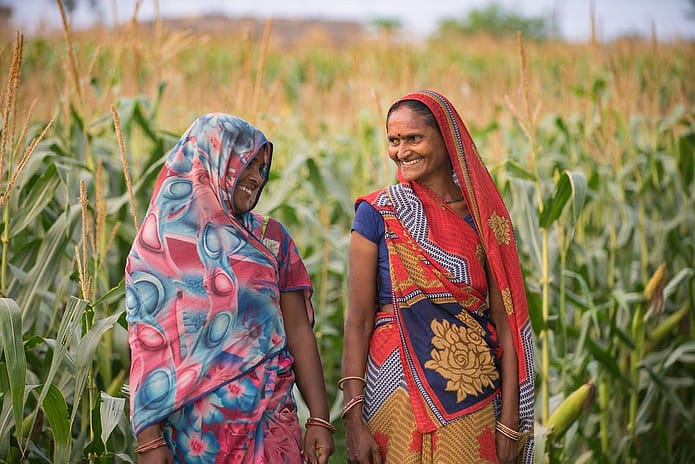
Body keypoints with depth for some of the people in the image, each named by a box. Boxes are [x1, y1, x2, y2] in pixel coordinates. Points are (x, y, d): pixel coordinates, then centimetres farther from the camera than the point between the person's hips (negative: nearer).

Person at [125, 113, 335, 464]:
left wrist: (319, 419, -4)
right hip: (197, 426, -3)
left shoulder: (271, 237, 8)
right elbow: (147, 342, -7)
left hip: (271, 422, 3)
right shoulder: (161, 240, -2)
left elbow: (299, 332, 4)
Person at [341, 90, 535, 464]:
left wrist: (510, 420, -5)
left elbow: (505, 323, 1)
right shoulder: (377, 212, -1)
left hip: (476, 401, 2)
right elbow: (358, 320, -6)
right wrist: (353, 418, -12)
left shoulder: (483, 215, 4)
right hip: (400, 392, -2)